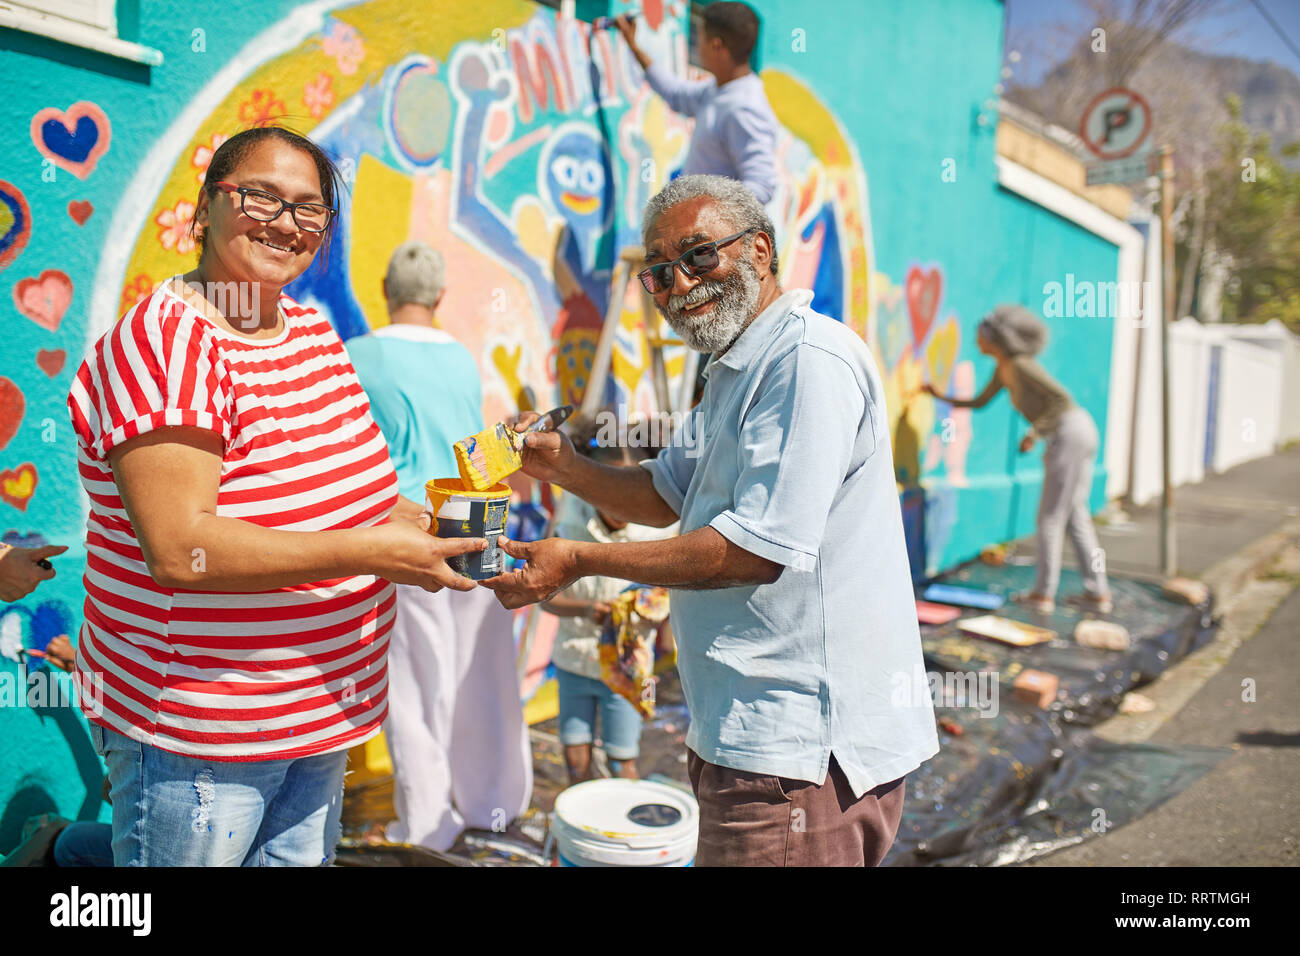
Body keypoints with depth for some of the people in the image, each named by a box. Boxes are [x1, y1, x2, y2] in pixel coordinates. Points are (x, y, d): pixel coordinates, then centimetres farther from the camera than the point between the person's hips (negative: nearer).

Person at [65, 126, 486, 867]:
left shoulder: (314, 330, 5)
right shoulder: (167, 342, -18)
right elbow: (179, 548, -27)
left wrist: (415, 522, -1)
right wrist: (369, 550, -26)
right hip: (197, 735, -7)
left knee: (304, 855, 22)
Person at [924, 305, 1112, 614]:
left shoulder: (1021, 365, -14)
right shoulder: (1003, 369, 14)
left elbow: (1063, 398, -17)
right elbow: (978, 403, 27)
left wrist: (1035, 431, -18)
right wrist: (942, 397, 24)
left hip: (1070, 433, -10)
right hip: (1078, 434, 10)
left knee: (1050, 517, -2)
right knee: (1075, 516, 11)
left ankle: (1043, 594, 4)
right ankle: (1098, 593, 13)